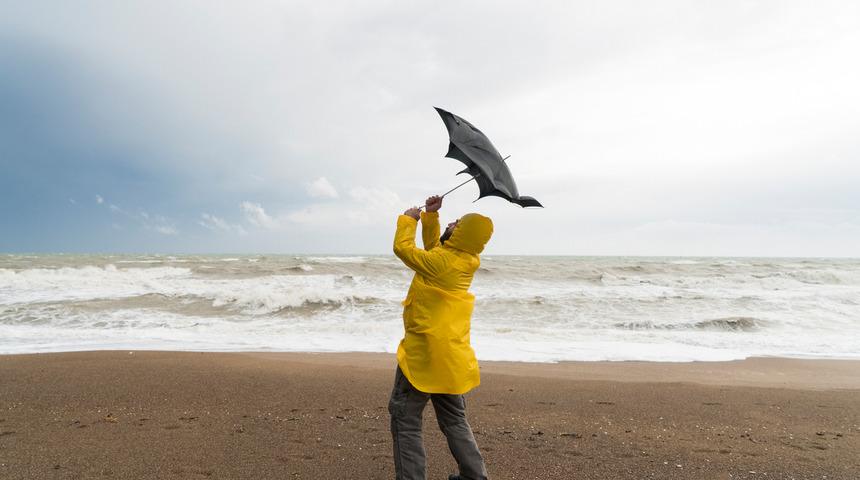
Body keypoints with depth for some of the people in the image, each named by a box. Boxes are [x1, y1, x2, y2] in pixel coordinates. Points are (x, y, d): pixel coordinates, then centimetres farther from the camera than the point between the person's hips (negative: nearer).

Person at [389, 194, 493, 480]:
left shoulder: (442, 262, -19)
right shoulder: (464, 260, 4)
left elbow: (403, 247, -6)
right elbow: (432, 246, 20)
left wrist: (408, 219, 8)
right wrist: (430, 216, 12)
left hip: (424, 352, -8)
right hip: (451, 352, 9)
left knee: (405, 418, 3)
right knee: (454, 419, 20)